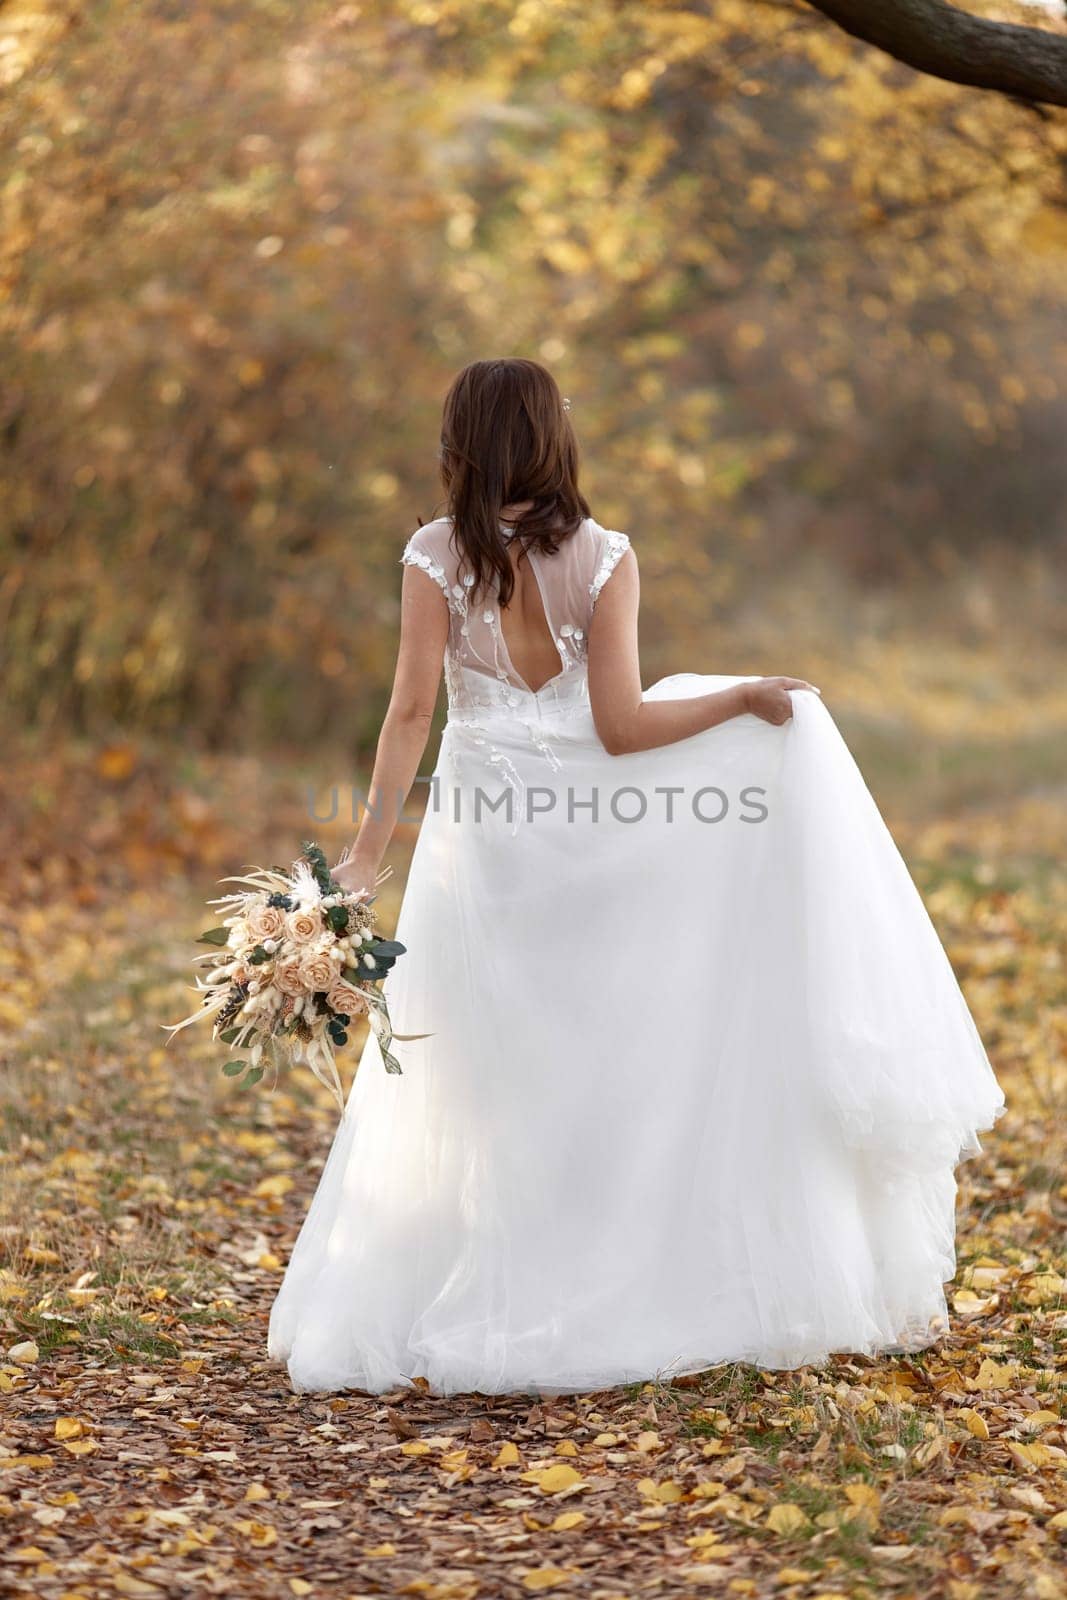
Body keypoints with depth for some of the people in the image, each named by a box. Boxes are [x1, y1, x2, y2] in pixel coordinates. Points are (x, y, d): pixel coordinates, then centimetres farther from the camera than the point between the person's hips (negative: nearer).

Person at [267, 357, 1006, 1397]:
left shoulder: (437, 557, -5)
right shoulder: (604, 559, -6)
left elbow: (412, 709, -10)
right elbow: (620, 726, -13)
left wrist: (367, 850, -8)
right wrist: (745, 696, -2)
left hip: (480, 839, 1)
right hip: (590, 834, 0)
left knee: (478, 1082, 10)